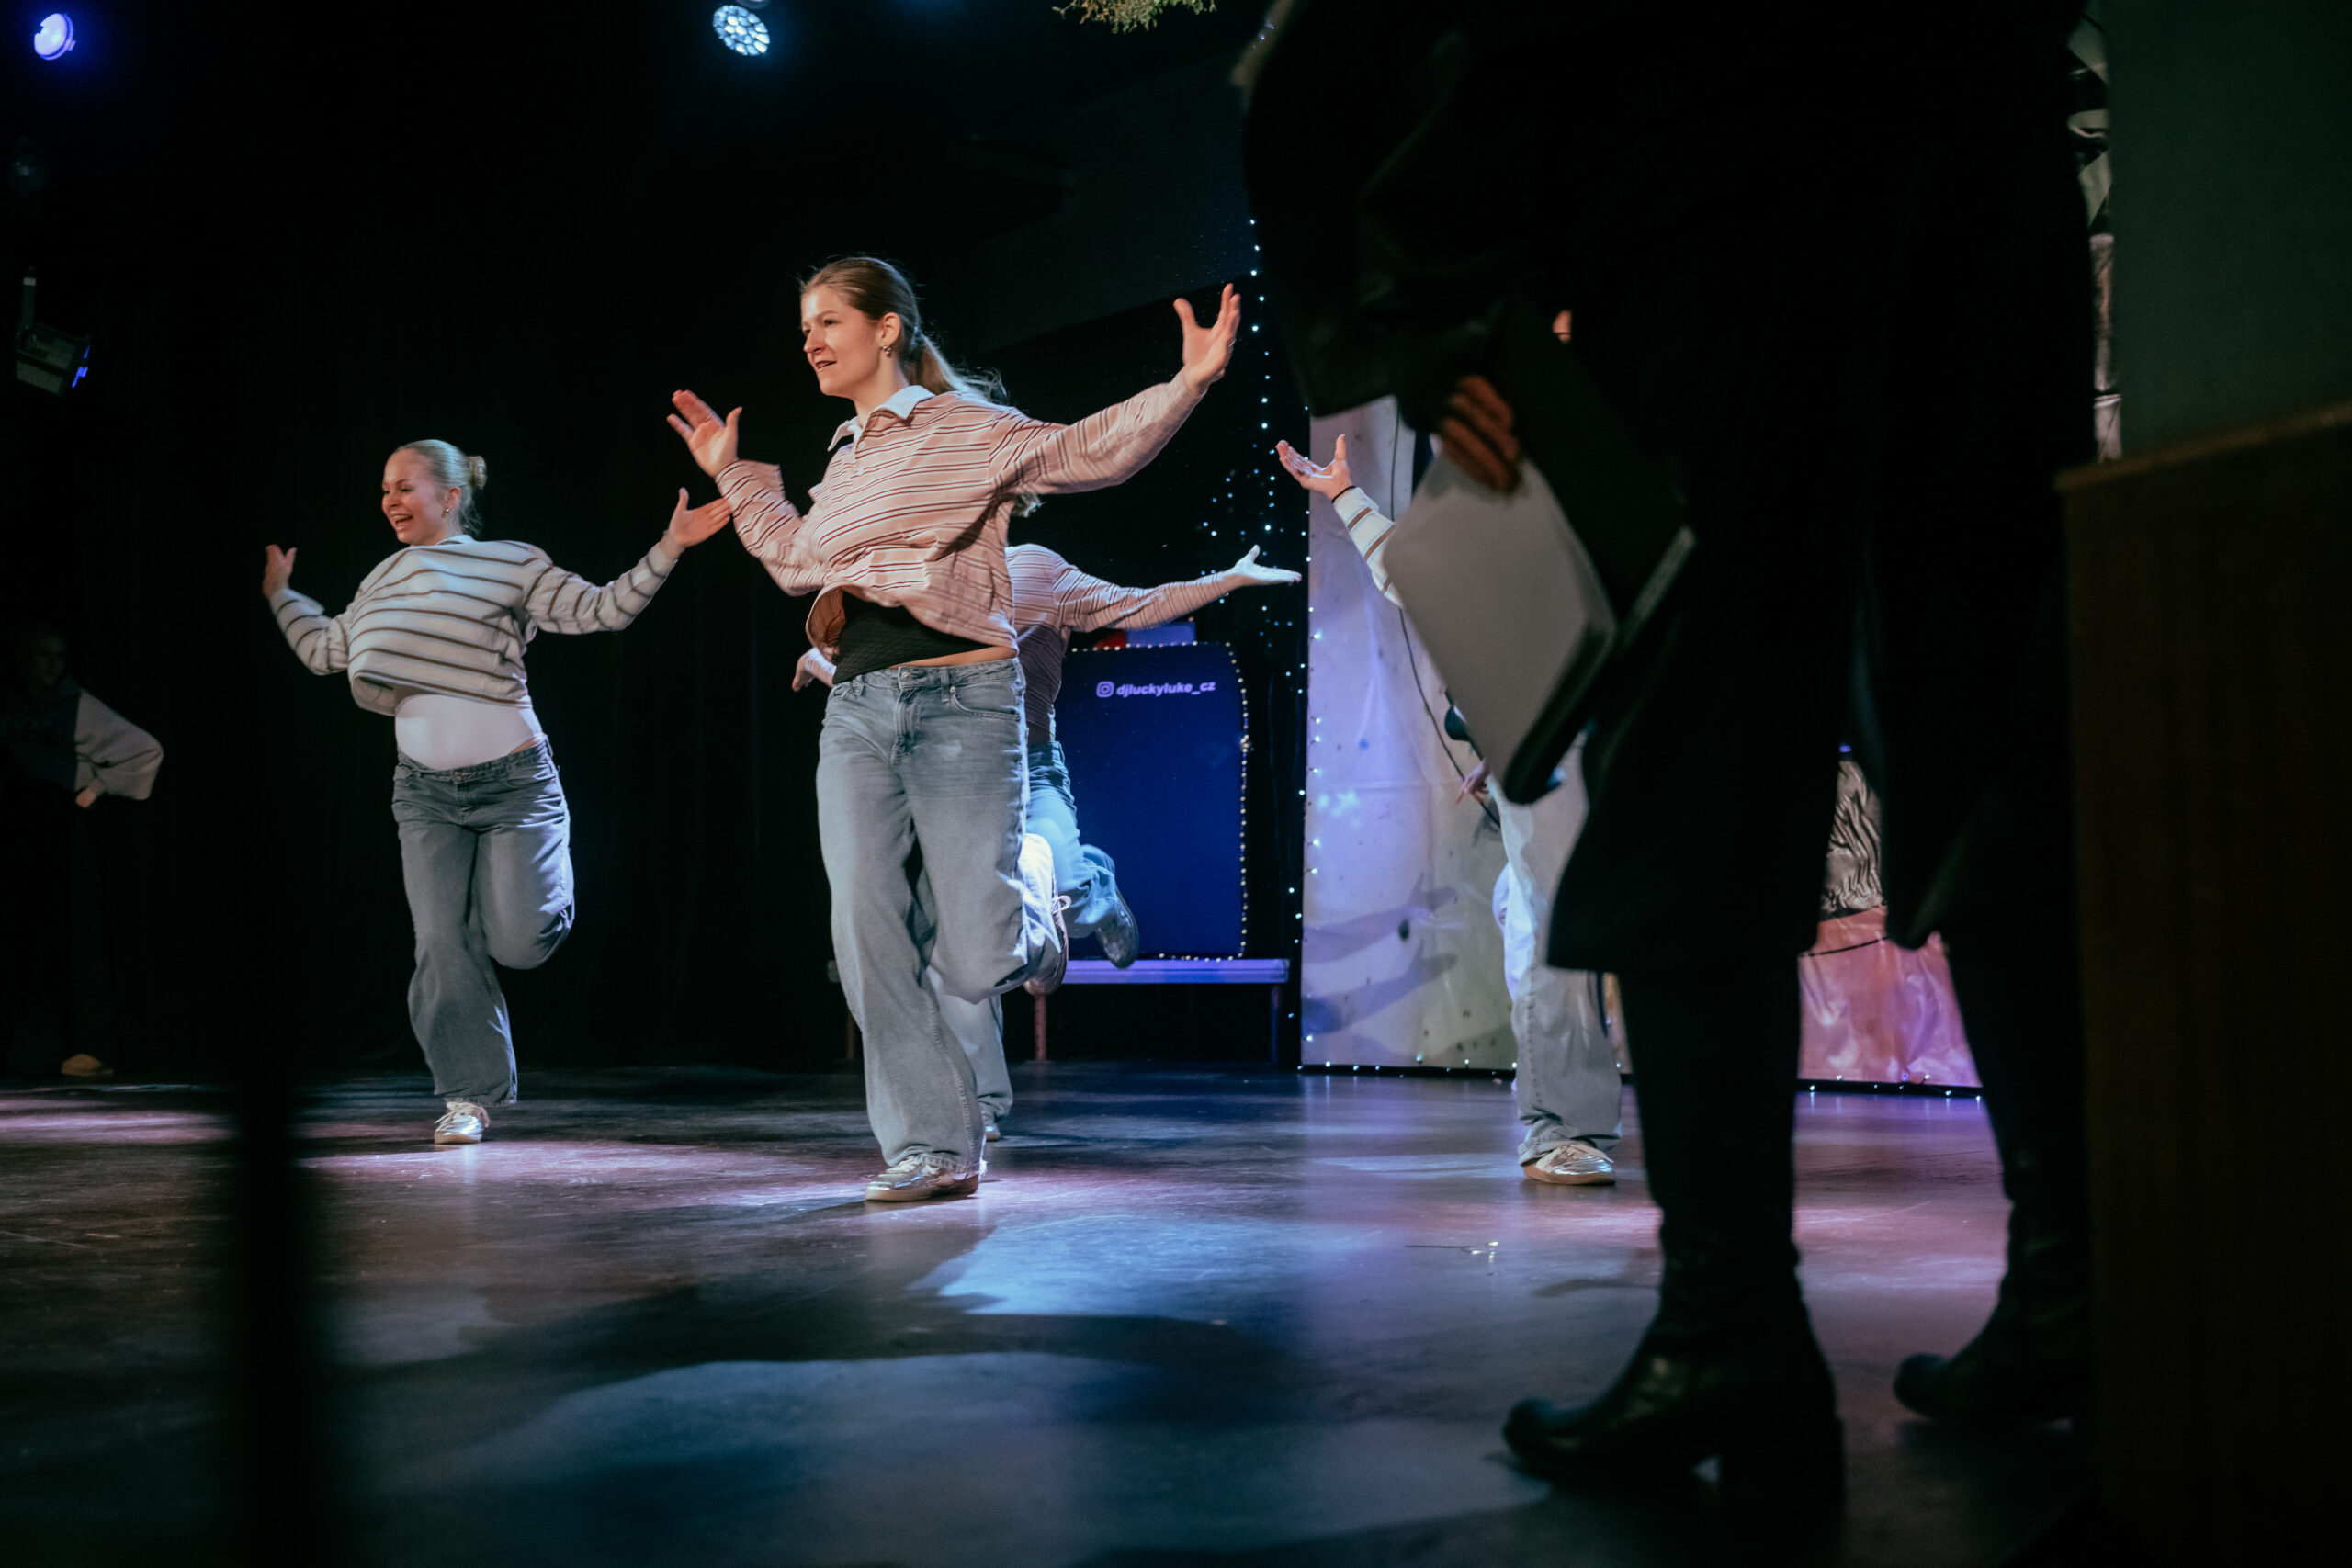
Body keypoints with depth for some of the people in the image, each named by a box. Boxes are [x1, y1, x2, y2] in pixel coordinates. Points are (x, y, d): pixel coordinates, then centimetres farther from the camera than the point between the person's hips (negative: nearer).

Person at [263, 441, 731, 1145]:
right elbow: (325, 651, 27)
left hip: (512, 781, -4)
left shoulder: (511, 564, 0)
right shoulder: (383, 581, 15)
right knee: (442, 945, -2)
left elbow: (601, 609, -6)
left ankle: (536, 872, 26)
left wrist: (667, 548, -16)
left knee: (520, 941, -10)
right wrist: (279, 592, 32)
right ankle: (470, 1095, 9)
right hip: (424, 789, 4)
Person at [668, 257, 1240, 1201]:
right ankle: (934, 1148, 5)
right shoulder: (844, 460, 20)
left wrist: (1189, 383, -18)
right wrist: (732, 476, 35)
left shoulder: (967, 430, 0)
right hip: (857, 713, 6)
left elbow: (1090, 451, -7)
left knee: (976, 963, -8)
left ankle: (1027, 888, 29)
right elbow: (796, 559, 35)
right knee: (869, 937, -5)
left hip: (959, 699, -6)